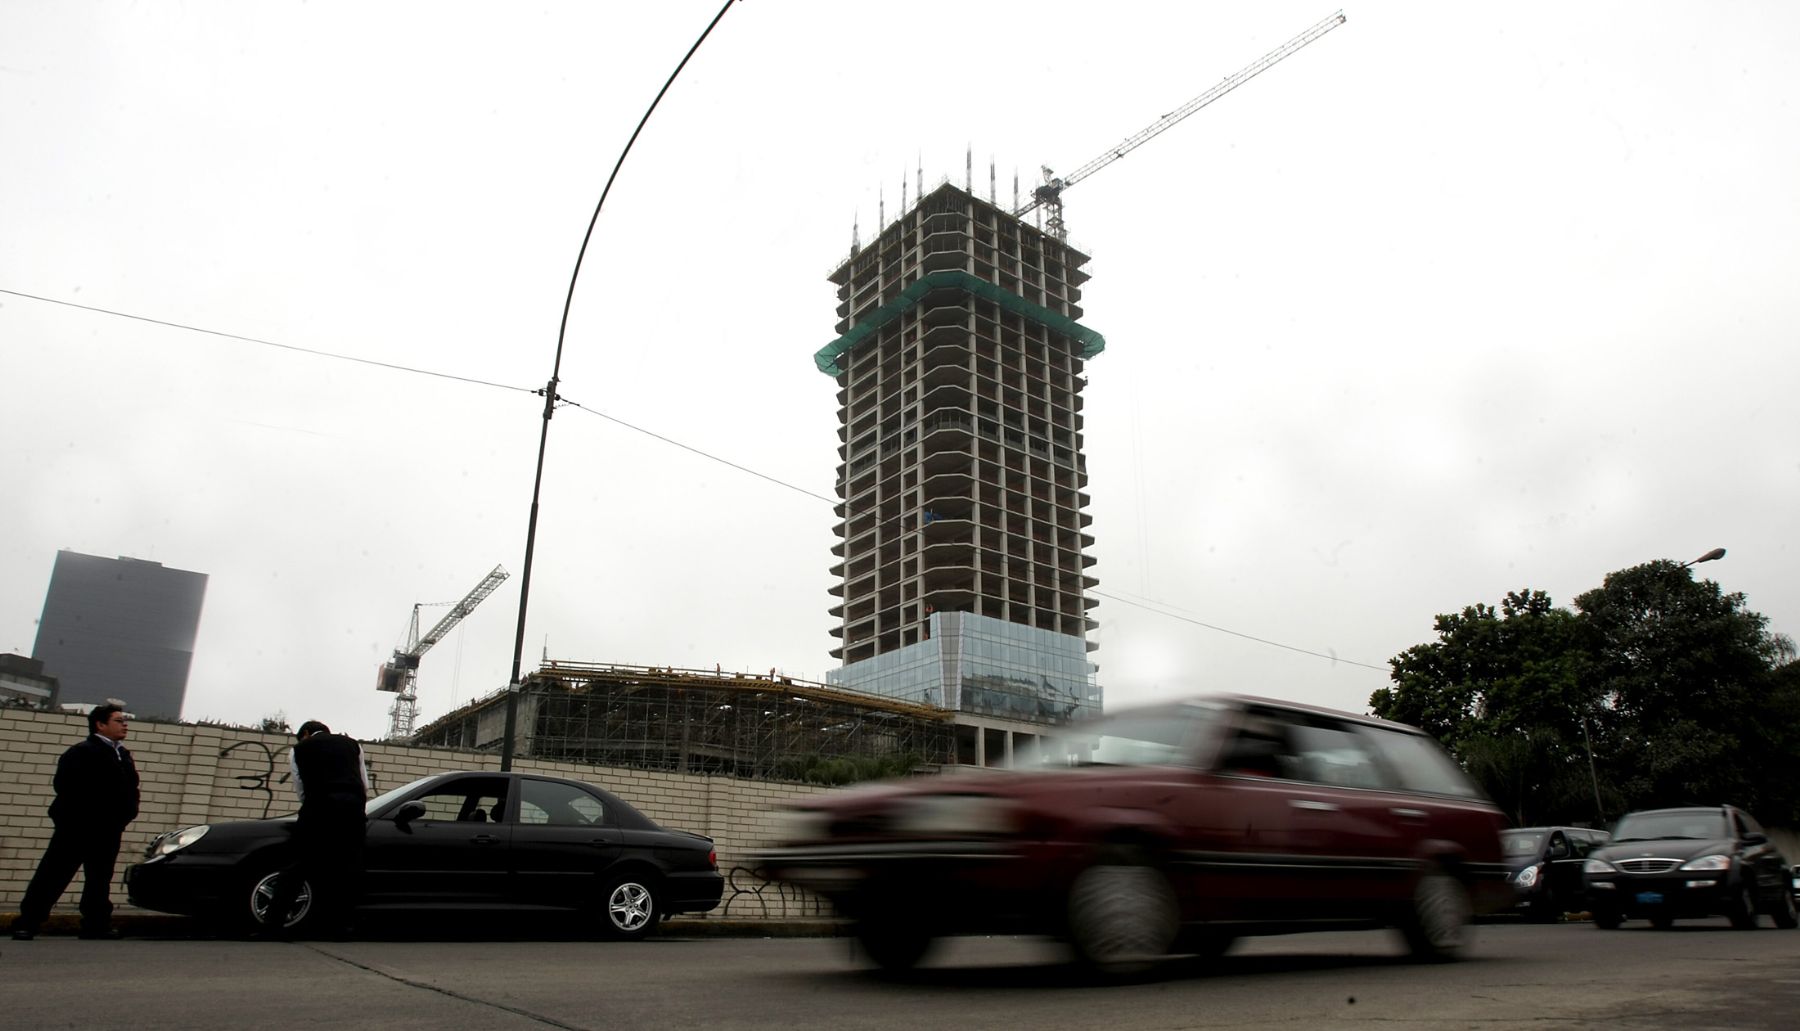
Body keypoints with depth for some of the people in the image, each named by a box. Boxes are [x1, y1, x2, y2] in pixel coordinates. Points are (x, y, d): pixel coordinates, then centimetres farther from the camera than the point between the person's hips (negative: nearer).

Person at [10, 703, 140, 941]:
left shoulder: (123, 755, 15)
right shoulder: (82, 753, -10)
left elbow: (129, 787, 15)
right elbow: (66, 787, -19)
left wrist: (126, 812, 0)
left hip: (108, 830, 8)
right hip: (77, 826, -8)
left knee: (100, 878, 11)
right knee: (53, 875, -3)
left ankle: (97, 925, 16)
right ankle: (26, 924, 5)